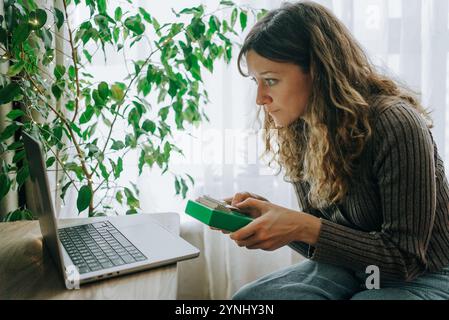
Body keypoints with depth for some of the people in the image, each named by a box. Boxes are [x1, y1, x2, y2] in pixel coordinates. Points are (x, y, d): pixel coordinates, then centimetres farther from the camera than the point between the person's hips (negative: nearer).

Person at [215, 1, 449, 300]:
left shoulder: (395, 123, -25)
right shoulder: (295, 131, -3)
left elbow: (406, 259, -20)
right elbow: (319, 236, 5)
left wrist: (304, 227, -31)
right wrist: (265, 211, -14)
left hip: (423, 278, -5)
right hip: (349, 268, 6)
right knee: (247, 298, -18)